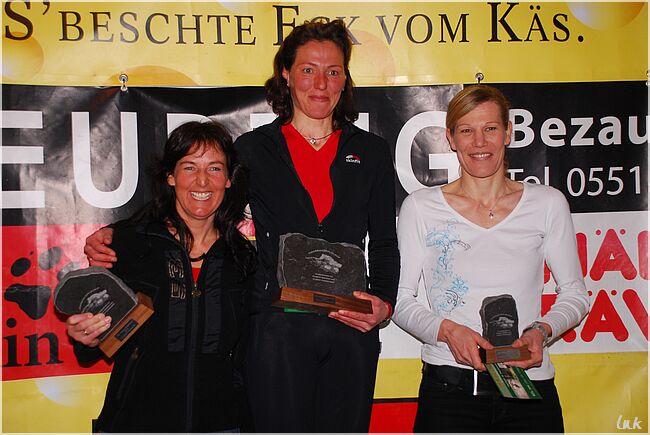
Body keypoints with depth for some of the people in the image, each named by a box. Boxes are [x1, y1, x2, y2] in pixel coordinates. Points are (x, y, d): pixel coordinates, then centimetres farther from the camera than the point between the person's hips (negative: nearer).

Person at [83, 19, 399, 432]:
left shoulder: (371, 151, 9)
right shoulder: (254, 149, 5)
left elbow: (385, 243, 11)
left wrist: (384, 302, -5)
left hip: (352, 330, 2)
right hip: (278, 325, -1)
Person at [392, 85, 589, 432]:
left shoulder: (548, 204, 4)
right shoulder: (420, 207, 0)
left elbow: (575, 294, 9)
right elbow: (401, 299, 2)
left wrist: (542, 331, -9)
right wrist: (447, 330, -15)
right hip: (448, 389, -1)